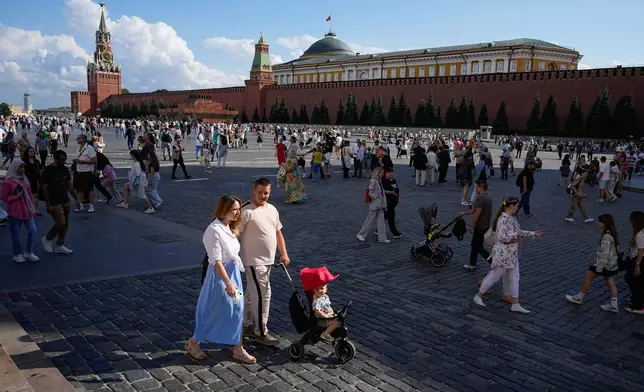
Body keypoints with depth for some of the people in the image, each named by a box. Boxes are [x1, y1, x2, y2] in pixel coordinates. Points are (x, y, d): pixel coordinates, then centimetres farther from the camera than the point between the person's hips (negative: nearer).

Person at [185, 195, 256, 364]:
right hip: (220, 275, -9)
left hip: (234, 272, 9)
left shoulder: (229, 227, 5)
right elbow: (216, 262, -23)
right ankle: (192, 343, 26)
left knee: (237, 311, 12)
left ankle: (238, 349, 24)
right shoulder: (214, 230, -22)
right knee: (213, 312, 5)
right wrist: (228, 283, -24)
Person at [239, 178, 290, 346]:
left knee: (252, 294, 18)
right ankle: (261, 332, 7)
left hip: (267, 260, 8)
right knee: (262, 295, -5)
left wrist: (284, 253, 12)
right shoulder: (246, 211, -15)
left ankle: (248, 326, 31)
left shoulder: (272, 209, 9)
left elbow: (278, 232, 17)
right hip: (254, 261, -8)